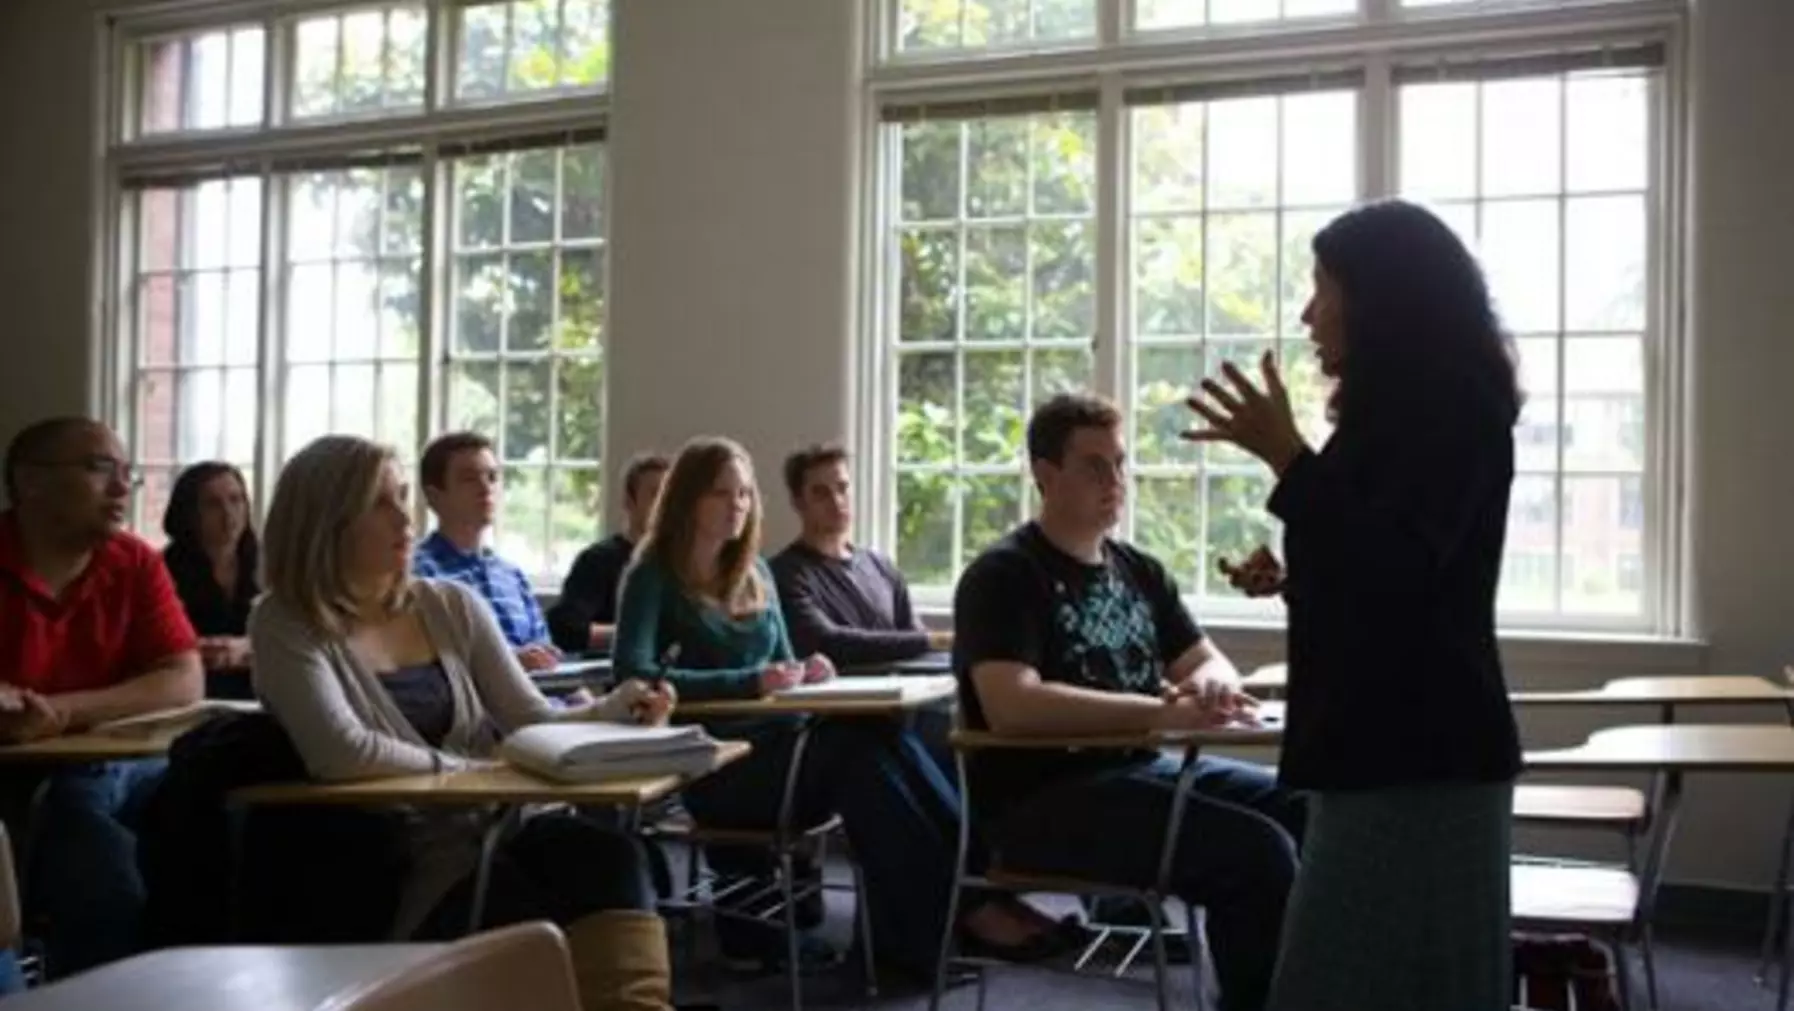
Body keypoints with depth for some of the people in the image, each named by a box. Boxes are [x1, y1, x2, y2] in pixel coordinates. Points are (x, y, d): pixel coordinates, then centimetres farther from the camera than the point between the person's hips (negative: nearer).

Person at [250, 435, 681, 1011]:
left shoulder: (452, 606, 12)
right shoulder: (287, 627, -2)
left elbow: (531, 721, 6)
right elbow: (342, 754, -18)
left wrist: (613, 711, -13)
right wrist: (475, 771, -13)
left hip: (493, 826, 5)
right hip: (396, 863, -4)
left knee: (611, 855, -30)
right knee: (548, 939, -34)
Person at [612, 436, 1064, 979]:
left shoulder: (754, 572, 17)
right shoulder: (653, 576, -2)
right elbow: (634, 673, -18)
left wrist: (802, 671, -4)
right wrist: (750, 683, -24)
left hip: (779, 741, 6)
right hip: (712, 765, -5)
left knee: (881, 737, -28)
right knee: (861, 747, -32)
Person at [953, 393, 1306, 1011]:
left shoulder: (1140, 571, 15)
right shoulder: (1004, 575, -9)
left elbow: (1212, 663, 15)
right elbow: (1011, 707, -24)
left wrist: (1209, 686, -11)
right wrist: (1162, 713, -29)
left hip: (1140, 770, 8)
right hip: (1041, 798, -8)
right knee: (1257, 853, -24)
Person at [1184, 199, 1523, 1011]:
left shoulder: (1452, 408, -12)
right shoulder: (1407, 408, 18)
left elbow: (1394, 569, -23)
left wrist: (1285, 456, -24)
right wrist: (1289, 577, 9)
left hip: (1420, 751, -10)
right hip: (1392, 744, 10)